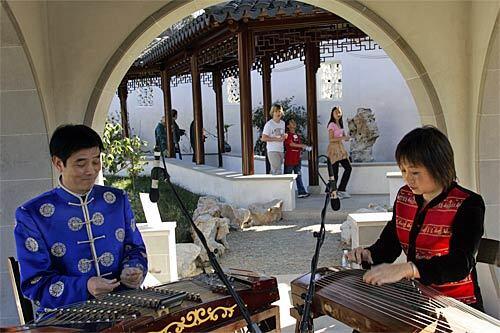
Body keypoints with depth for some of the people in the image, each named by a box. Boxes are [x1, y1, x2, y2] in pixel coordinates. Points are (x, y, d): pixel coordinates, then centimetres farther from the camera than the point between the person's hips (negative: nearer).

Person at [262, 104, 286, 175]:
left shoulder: (283, 123, 13)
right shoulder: (269, 124, -8)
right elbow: (263, 138, -12)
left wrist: (284, 136, 1)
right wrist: (276, 139, -17)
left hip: (280, 150, 7)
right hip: (272, 150, -7)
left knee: (274, 171, 11)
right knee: (278, 171, -15)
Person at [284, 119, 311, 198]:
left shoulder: (297, 136, 17)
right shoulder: (287, 135, -5)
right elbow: (291, 144, -18)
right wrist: (304, 146, -20)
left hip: (297, 160, 7)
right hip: (289, 160, -7)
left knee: (299, 176, 6)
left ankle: (302, 192, 5)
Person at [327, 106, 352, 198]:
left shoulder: (340, 124, 15)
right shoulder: (332, 125, -9)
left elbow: (344, 136, 21)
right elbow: (331, 139, -16)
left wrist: (346, 137, -2)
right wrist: (342, 138, -21)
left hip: (341, 148, 8)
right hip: (334, 149, -8)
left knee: (348, 168, 5)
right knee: (335, 172, -4)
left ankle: (341, 190, 13)